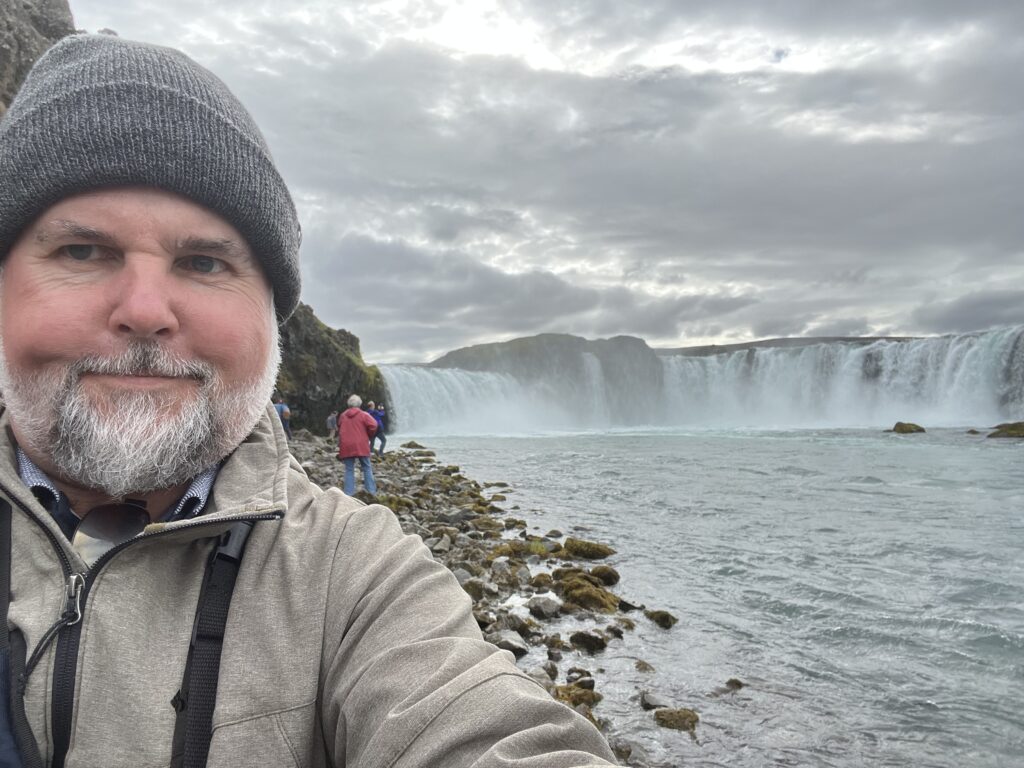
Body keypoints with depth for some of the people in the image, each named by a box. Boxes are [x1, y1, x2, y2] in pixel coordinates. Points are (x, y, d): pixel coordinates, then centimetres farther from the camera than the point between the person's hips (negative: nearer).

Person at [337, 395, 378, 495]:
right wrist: (369, 436, 4)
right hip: (361, 446, -2)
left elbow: (340, 429, 16)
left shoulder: (343, 415, 9)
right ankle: (371, 491, 3)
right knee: (367, 468, 7)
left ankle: (349, 493, 0)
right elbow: (373, 425, -13)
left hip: (346, 446, 2)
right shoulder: (363, 415, -3)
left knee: (349, 470, 5)